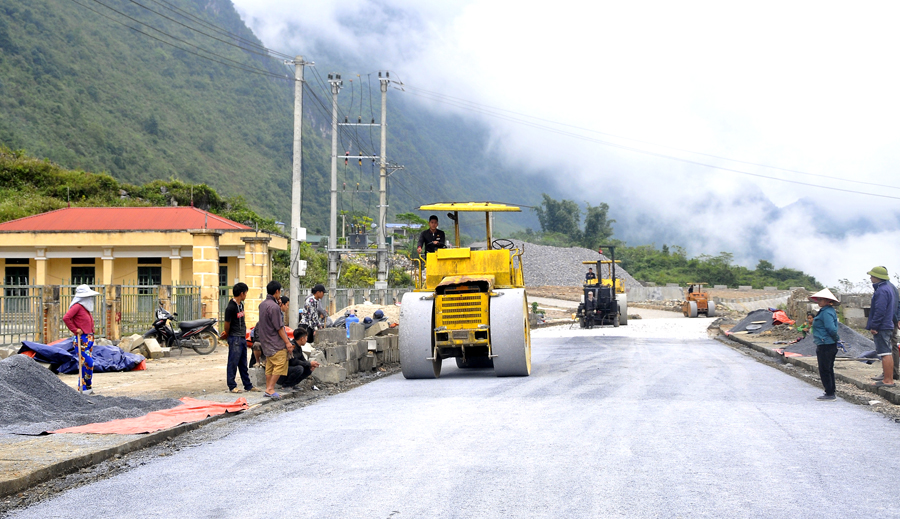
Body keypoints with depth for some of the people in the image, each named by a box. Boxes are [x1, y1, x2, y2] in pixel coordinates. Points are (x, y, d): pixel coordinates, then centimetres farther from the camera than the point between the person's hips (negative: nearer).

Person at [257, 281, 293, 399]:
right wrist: (287, 342, -14)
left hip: (266, 342, 10)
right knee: (280, 364, -9)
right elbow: (279, 327, -18)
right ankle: (270, 389, -11)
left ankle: (268, 390, 14)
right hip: (276, 343, -10)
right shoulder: (274, 307, -18)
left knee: (269, 366, 13)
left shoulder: (262, 304, 11)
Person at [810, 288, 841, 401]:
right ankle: (831, 393, 21)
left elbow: (831, 329, -24)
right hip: (830, 345, 11)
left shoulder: (826, 312, -18)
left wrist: (836, 339, -10)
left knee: (824, 370, -5)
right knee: (828, 370, 15)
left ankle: (829, 394, -2)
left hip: (825, 346, -11)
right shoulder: (827, 311, 15)